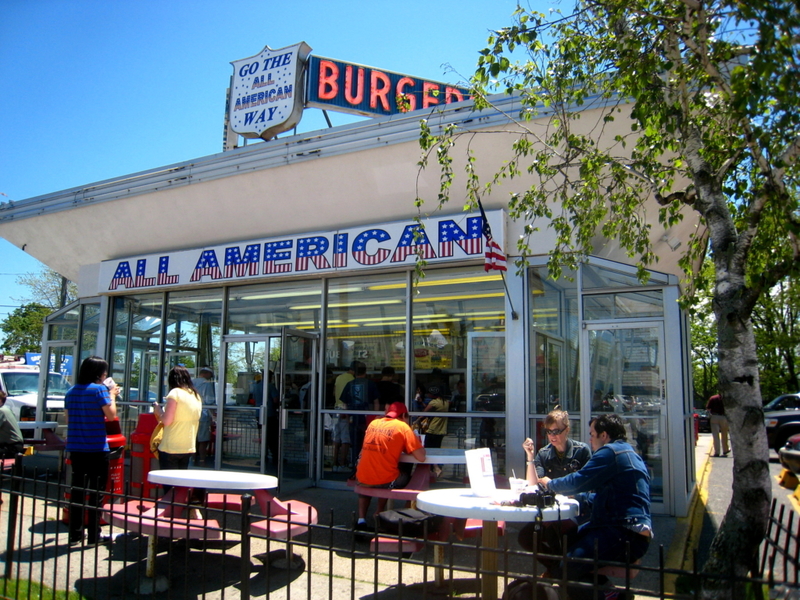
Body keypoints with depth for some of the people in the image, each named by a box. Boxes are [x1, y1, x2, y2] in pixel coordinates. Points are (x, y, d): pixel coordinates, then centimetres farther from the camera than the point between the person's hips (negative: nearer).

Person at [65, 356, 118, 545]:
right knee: (96, 492, 2)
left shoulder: (71, 391, 8)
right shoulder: (99, 389, -11)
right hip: (96, 448, -6)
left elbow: (68, 417, 16)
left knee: (77, 489, 11)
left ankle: (75, 533, 16)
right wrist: (112, 395, 2)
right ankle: (94, 535, 6)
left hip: (75, 448, 6)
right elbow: (111, 415, -11)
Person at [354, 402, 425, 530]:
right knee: (407, 476, 27)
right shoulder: (403, 427, -3)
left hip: (362, 479, 4)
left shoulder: (373, 423, 12)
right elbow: (421, 457, -9)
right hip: (385, 481, -4)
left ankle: (361, 519, 24)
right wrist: (417, 443, 12)